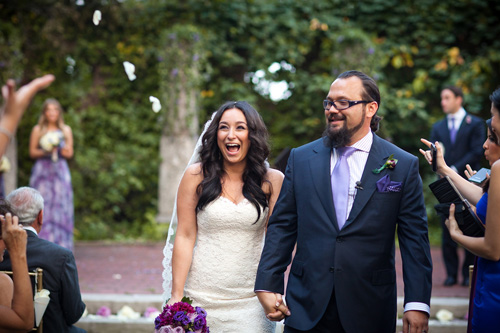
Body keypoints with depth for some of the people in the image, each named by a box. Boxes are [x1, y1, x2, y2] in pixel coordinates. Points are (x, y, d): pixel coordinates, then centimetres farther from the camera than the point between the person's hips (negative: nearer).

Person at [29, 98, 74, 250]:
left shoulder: (66, 130, 9)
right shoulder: (38, 130, 3)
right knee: (42, 205, -7)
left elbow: (69, 153, 7)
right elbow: (32, 152, 3)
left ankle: (60, 244, 0)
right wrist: (44, 152, -13)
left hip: (60, 171, 2)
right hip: (42, 171, -2)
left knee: (60, 206, -3)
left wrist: (57, 149, -11)